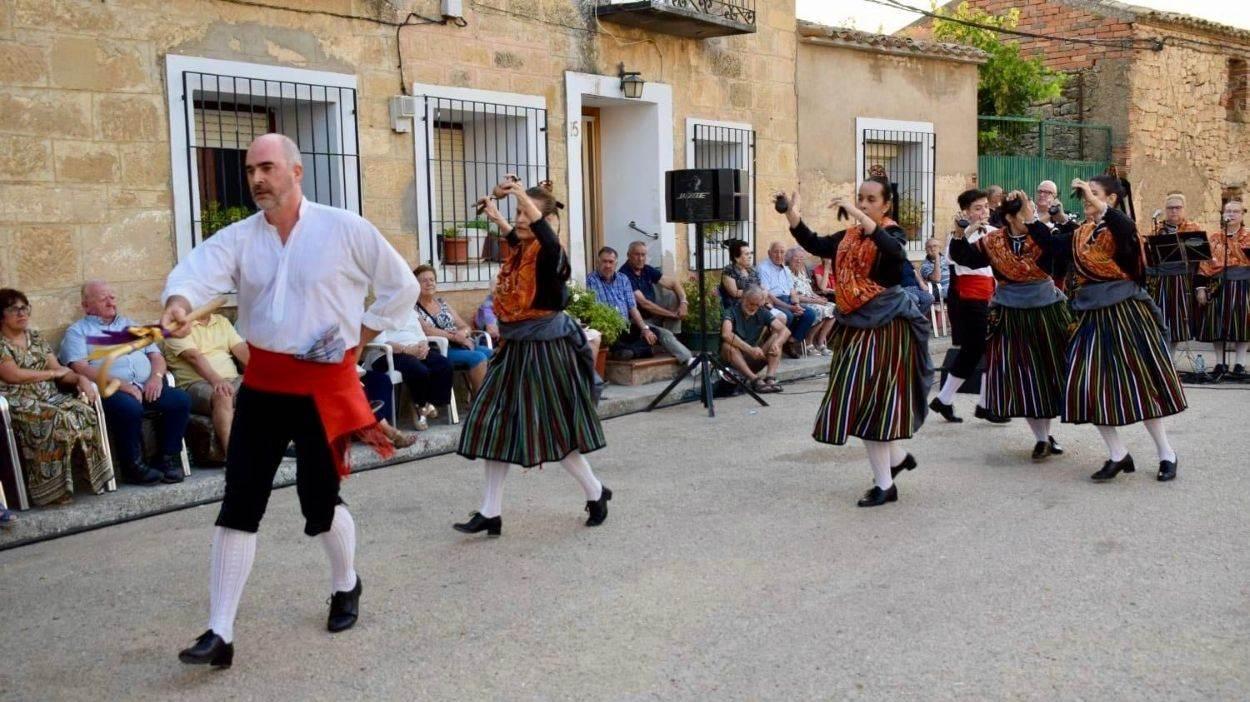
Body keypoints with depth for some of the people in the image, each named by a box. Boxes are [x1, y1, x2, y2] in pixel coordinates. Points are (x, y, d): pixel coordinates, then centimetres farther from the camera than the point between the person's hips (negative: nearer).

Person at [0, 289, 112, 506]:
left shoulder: (36, 337, 19)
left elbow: (59, 369, 14)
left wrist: (80, 378, -7)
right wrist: (53, 373, -5)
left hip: (49, 397, 6)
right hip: (19, 403, -6)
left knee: (84, 412, -23)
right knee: (59, 420, -34)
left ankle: (89, 476, -16)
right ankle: (51, 489, -28)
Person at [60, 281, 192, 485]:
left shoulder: (130, 325, 29)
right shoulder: (77, 331, 11)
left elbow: (156, 356, 23)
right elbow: (80, 368, -6)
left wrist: (156, 376, -2)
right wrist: (121, 385, -17)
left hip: (146, 388, 5)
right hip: (110, 391, -5)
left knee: (181, 399, -21)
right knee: (129, 407, -37)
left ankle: (169, 459, -12)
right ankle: (133, 465, -18)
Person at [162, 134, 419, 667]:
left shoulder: (345, 229, -5)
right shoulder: (238, 238, 1)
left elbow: (402, 287, 3)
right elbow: (198, 270, -19)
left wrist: (359, 338, 0)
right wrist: (178, 302, -41)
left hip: (324, 383, -3)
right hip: (262, 382, 3)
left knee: (319, 499, 6)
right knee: (239, 503, 0)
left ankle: (346, 585, 37)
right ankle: (220, 633, 7)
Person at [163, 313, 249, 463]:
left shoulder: (222, 321, 20)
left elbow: (241, 349, 7)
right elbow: (193, 356, -15)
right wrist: (216, 380, -32)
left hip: (232, 380, 5)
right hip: (195, 383, -5)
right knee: (222, 396, -37)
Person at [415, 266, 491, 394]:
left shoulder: (442, 303, 19)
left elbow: (466, 328, 15)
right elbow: (426, 331, -15)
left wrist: (462, 334, -9)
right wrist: (455, 336, -17)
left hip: (460, 345, 6)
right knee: (478, 358, -30)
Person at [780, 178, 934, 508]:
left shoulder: (892, 232, -8)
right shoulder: (849, 236, 10)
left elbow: (896, 251, -32)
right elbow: (816, 245, -3)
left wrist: (859, 216, -38)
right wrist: (794, 219, -20)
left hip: (886, 325, -7)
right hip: (855, 325, 7)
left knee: (870, 397, -6)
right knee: (860, 399, 11)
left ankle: (884, 484, 4)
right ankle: (898, 456, 32)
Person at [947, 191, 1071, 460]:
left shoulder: (1042, 237, -8)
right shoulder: (992, 242, -2)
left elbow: (1066, 245, -28)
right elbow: (963, 257, 2)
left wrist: (1033, 221, -33)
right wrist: (959, 234, -16)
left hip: (1046, 312, 0)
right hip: (1011, 317, 1)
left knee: (1049, 372, 8)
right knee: (1021, 377, 0)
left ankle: (1046, 432, 27)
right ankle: (1041, 438, 12)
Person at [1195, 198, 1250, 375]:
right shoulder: (1214, 239, 9)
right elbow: (1205, 266, 6)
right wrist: (1201, 287, 0)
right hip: (1218, 287, 1)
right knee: (1218, 324, 1)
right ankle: (1220, 362, 10)